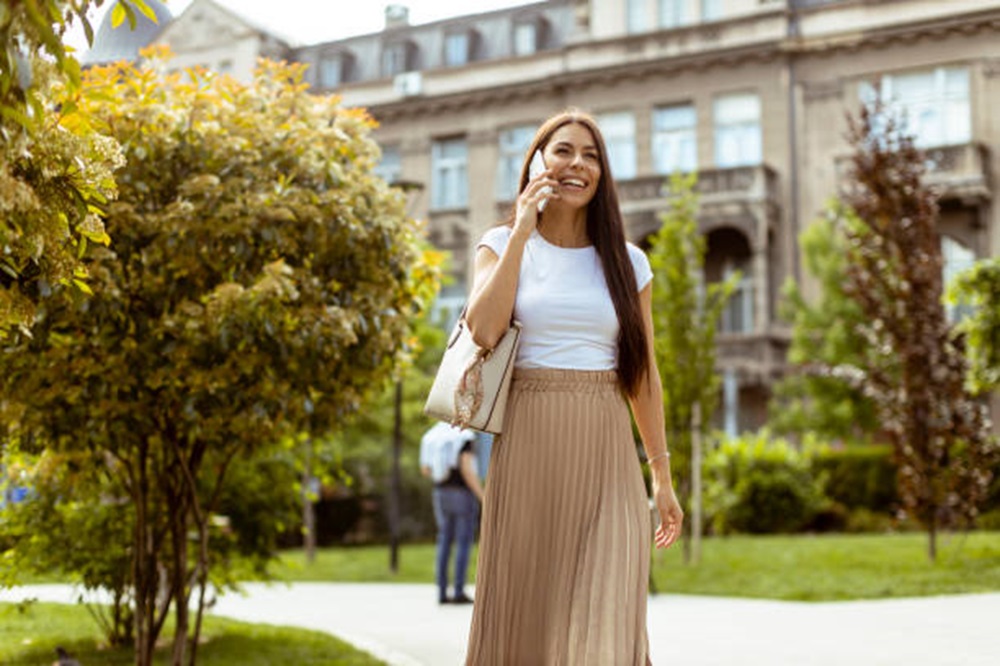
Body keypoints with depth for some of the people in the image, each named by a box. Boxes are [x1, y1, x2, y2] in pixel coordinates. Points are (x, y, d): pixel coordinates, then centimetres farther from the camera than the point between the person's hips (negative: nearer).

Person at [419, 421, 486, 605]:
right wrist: (483, 498, -15)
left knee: (445, 543, 9)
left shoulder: (433, 436, 7)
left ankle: (442, 593, 7)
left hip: (442, 495, 6)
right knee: (464, 543, -1)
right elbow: (467, 470, -21)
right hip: (463, 495, -6)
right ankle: (459, 592, -3)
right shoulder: (465, 437, -14)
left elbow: (425, 469, 11)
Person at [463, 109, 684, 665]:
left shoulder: (627, 261, 11)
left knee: (603, 618, -6)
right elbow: (484, 331, -12)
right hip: (530, 451, -1)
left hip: (605, 455, 1)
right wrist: (523, 229, -8)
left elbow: (644, 376, 12)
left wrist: (663, 478, 10)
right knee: (523, 613, 3)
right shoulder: (504, 244, 7)